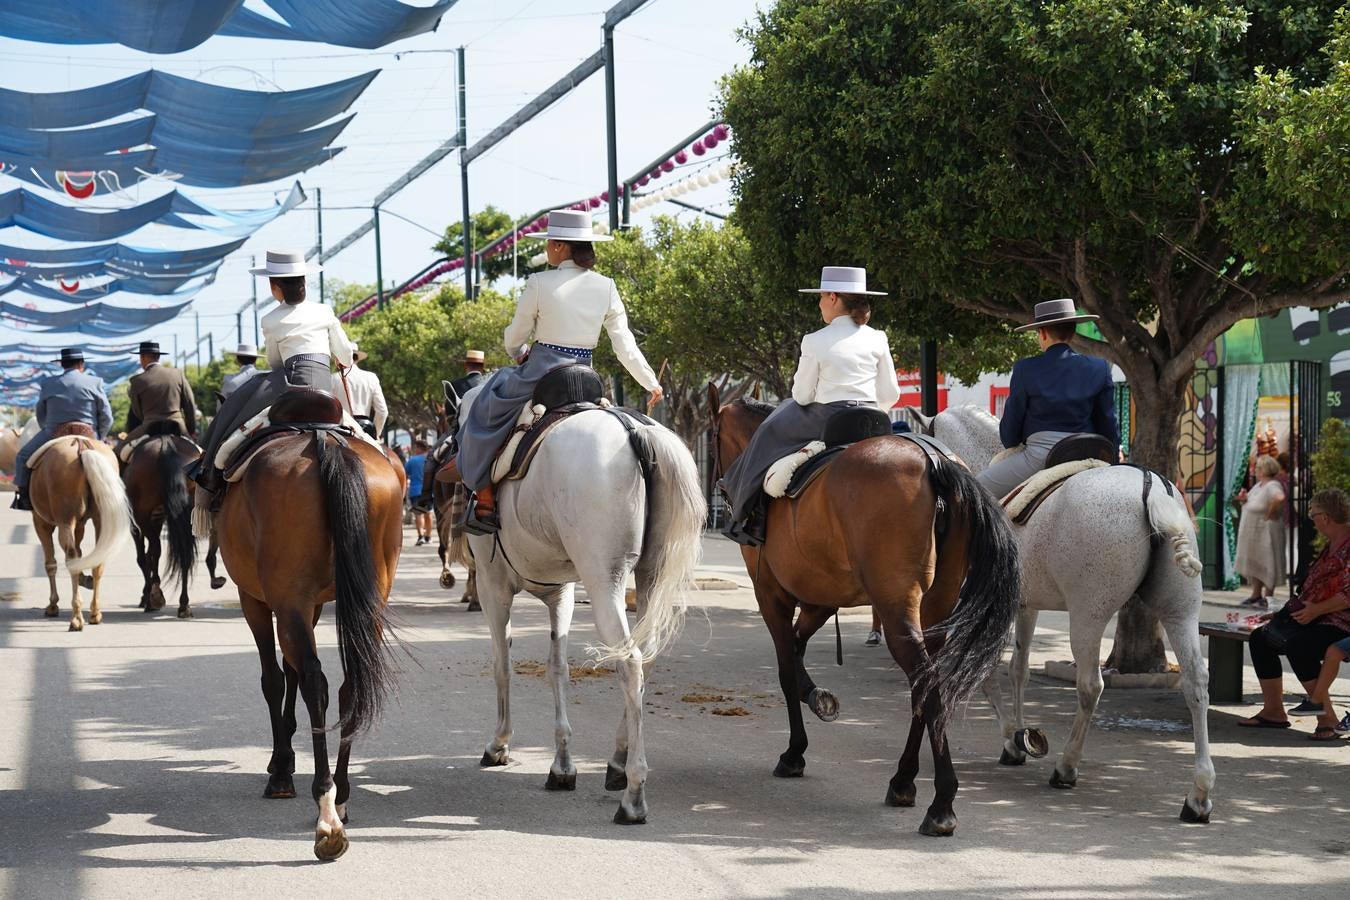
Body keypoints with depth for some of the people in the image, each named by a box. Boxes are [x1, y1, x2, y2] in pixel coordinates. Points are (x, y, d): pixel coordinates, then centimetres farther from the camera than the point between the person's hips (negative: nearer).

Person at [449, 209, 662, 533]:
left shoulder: (540, 283, -10)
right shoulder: (606, 288, 1)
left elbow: (514, 337, -1)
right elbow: (626, 346, 2)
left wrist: (519, 354, 22)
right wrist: (652, 384, 13)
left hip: (539, 372, -5)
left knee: (483, 416, 10)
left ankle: (485, 502, 5)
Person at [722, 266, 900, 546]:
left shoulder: (815, 342, -8)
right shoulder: (877, 339, 2)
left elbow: (802, 396, -2)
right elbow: (890, 394, 5)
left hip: (827, 421, -4)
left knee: (768, 437, 17)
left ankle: (752, 519, 22)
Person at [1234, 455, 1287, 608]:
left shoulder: (1272, 486, -21)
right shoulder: (1259, 485, 9)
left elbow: (1279, 498, -43)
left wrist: (1271, 512, -29)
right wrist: (1244, 499, 1)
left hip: (1266, 533, -10)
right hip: (1252, 532, 10)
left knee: (1266, 564, 0)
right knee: (1254, 562, 17)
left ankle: (1268, 597, 9)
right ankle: (1256, 595, 28)